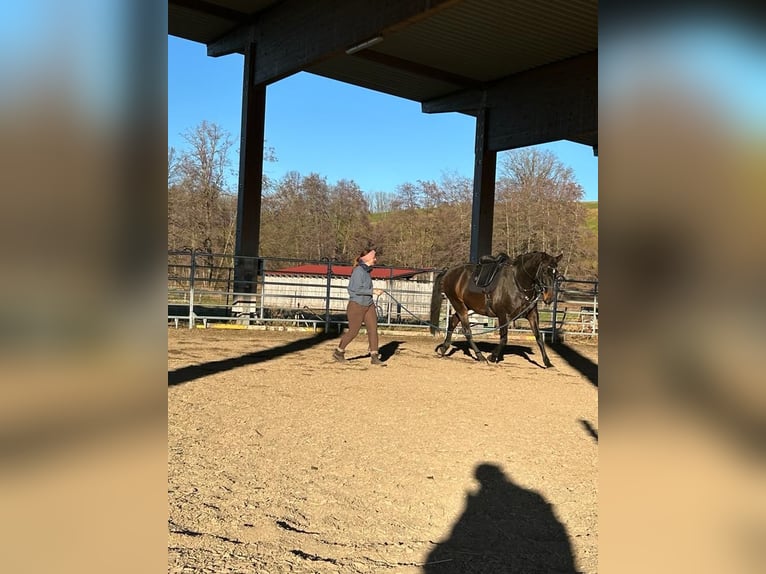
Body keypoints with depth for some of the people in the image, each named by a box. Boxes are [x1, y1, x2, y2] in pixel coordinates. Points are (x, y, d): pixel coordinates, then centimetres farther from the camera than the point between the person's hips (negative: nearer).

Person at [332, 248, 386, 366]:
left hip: (369, 305, 8)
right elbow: (357, 290, -22)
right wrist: (373, 291, -20)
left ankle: (374, 357, 2)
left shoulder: (367, 270, 10)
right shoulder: (359, 271, -17)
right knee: (353, 331, 3)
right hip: (356, 305, -8)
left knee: (373, 329, -1)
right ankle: (338, 352, 23)